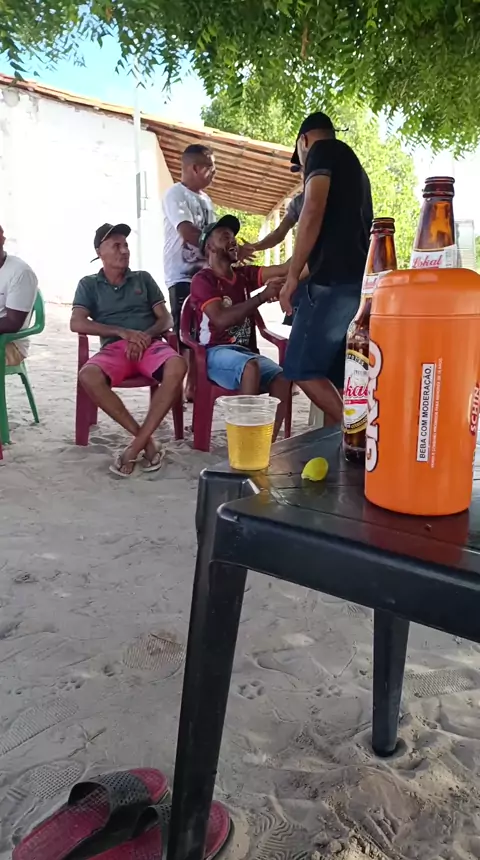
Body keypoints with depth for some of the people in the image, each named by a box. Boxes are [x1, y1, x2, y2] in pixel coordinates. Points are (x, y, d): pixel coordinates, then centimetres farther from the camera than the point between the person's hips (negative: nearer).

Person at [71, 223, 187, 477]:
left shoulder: (143, 278, 19)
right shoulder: (88, 284, 15)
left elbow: (166, 319, 12)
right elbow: (77, 323, -1)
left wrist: (146, 336, -11)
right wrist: (123, 332, -12)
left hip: (151, 344, 1)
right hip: (114, 348, 0)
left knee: (177, 367, -35)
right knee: (88, 376, -35)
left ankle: (135, 445, -30)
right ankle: (146, 440, -25)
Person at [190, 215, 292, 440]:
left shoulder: (244, 275, 15)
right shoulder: (202, 279, -3)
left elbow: (284, 269, 3)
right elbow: (221, 319, -18)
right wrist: (263, 296, -20)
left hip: (244, 350, 6)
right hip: (215, 352, -5)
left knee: (282, 378, -24)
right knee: (250, 366, -37)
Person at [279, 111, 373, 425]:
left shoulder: (321, 151, 2)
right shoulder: (353, 165, 29)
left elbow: (313, 213, -13)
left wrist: (292, 277, -10)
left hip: (335, 280, -9)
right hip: (360, 280, 9)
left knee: (302, 368, -6)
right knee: (335, 373, 9)